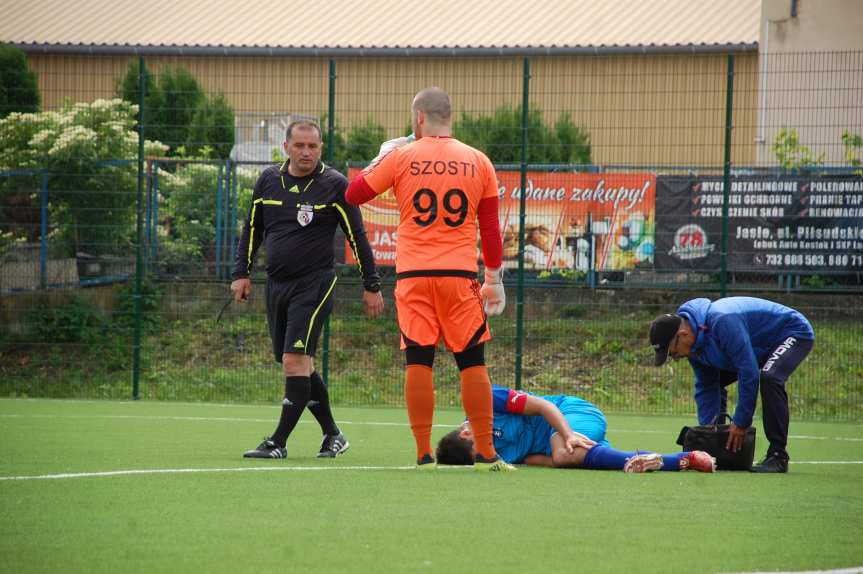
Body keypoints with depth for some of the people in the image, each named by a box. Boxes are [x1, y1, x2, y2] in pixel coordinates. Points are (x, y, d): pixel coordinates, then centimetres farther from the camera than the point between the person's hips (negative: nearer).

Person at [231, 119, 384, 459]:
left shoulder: (334, 185, -5)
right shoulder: (269, 180, 7)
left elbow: (357, 237, -1)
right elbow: (252, 227, 18)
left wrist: (372, 287, -1)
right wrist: (242, 272, 10)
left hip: (314, 284, -6)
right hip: (276, 285, 6)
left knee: (295, 361, -14)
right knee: (299, 366, 9)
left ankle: (278, 443, -13)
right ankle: (332, 435, 22)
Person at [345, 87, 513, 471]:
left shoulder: (400, 158, 0)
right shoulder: (478, 162, 6)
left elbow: (353, 195, 10)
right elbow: (490, 227, 9)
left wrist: (382, 157, 22)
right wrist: (495, 278, 17)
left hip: (413, 276, -1)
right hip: (460, 276, 1)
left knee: (418, 362, 1)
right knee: (472, 362, 5)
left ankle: (424, 454, -2)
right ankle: (486, 454, 5)